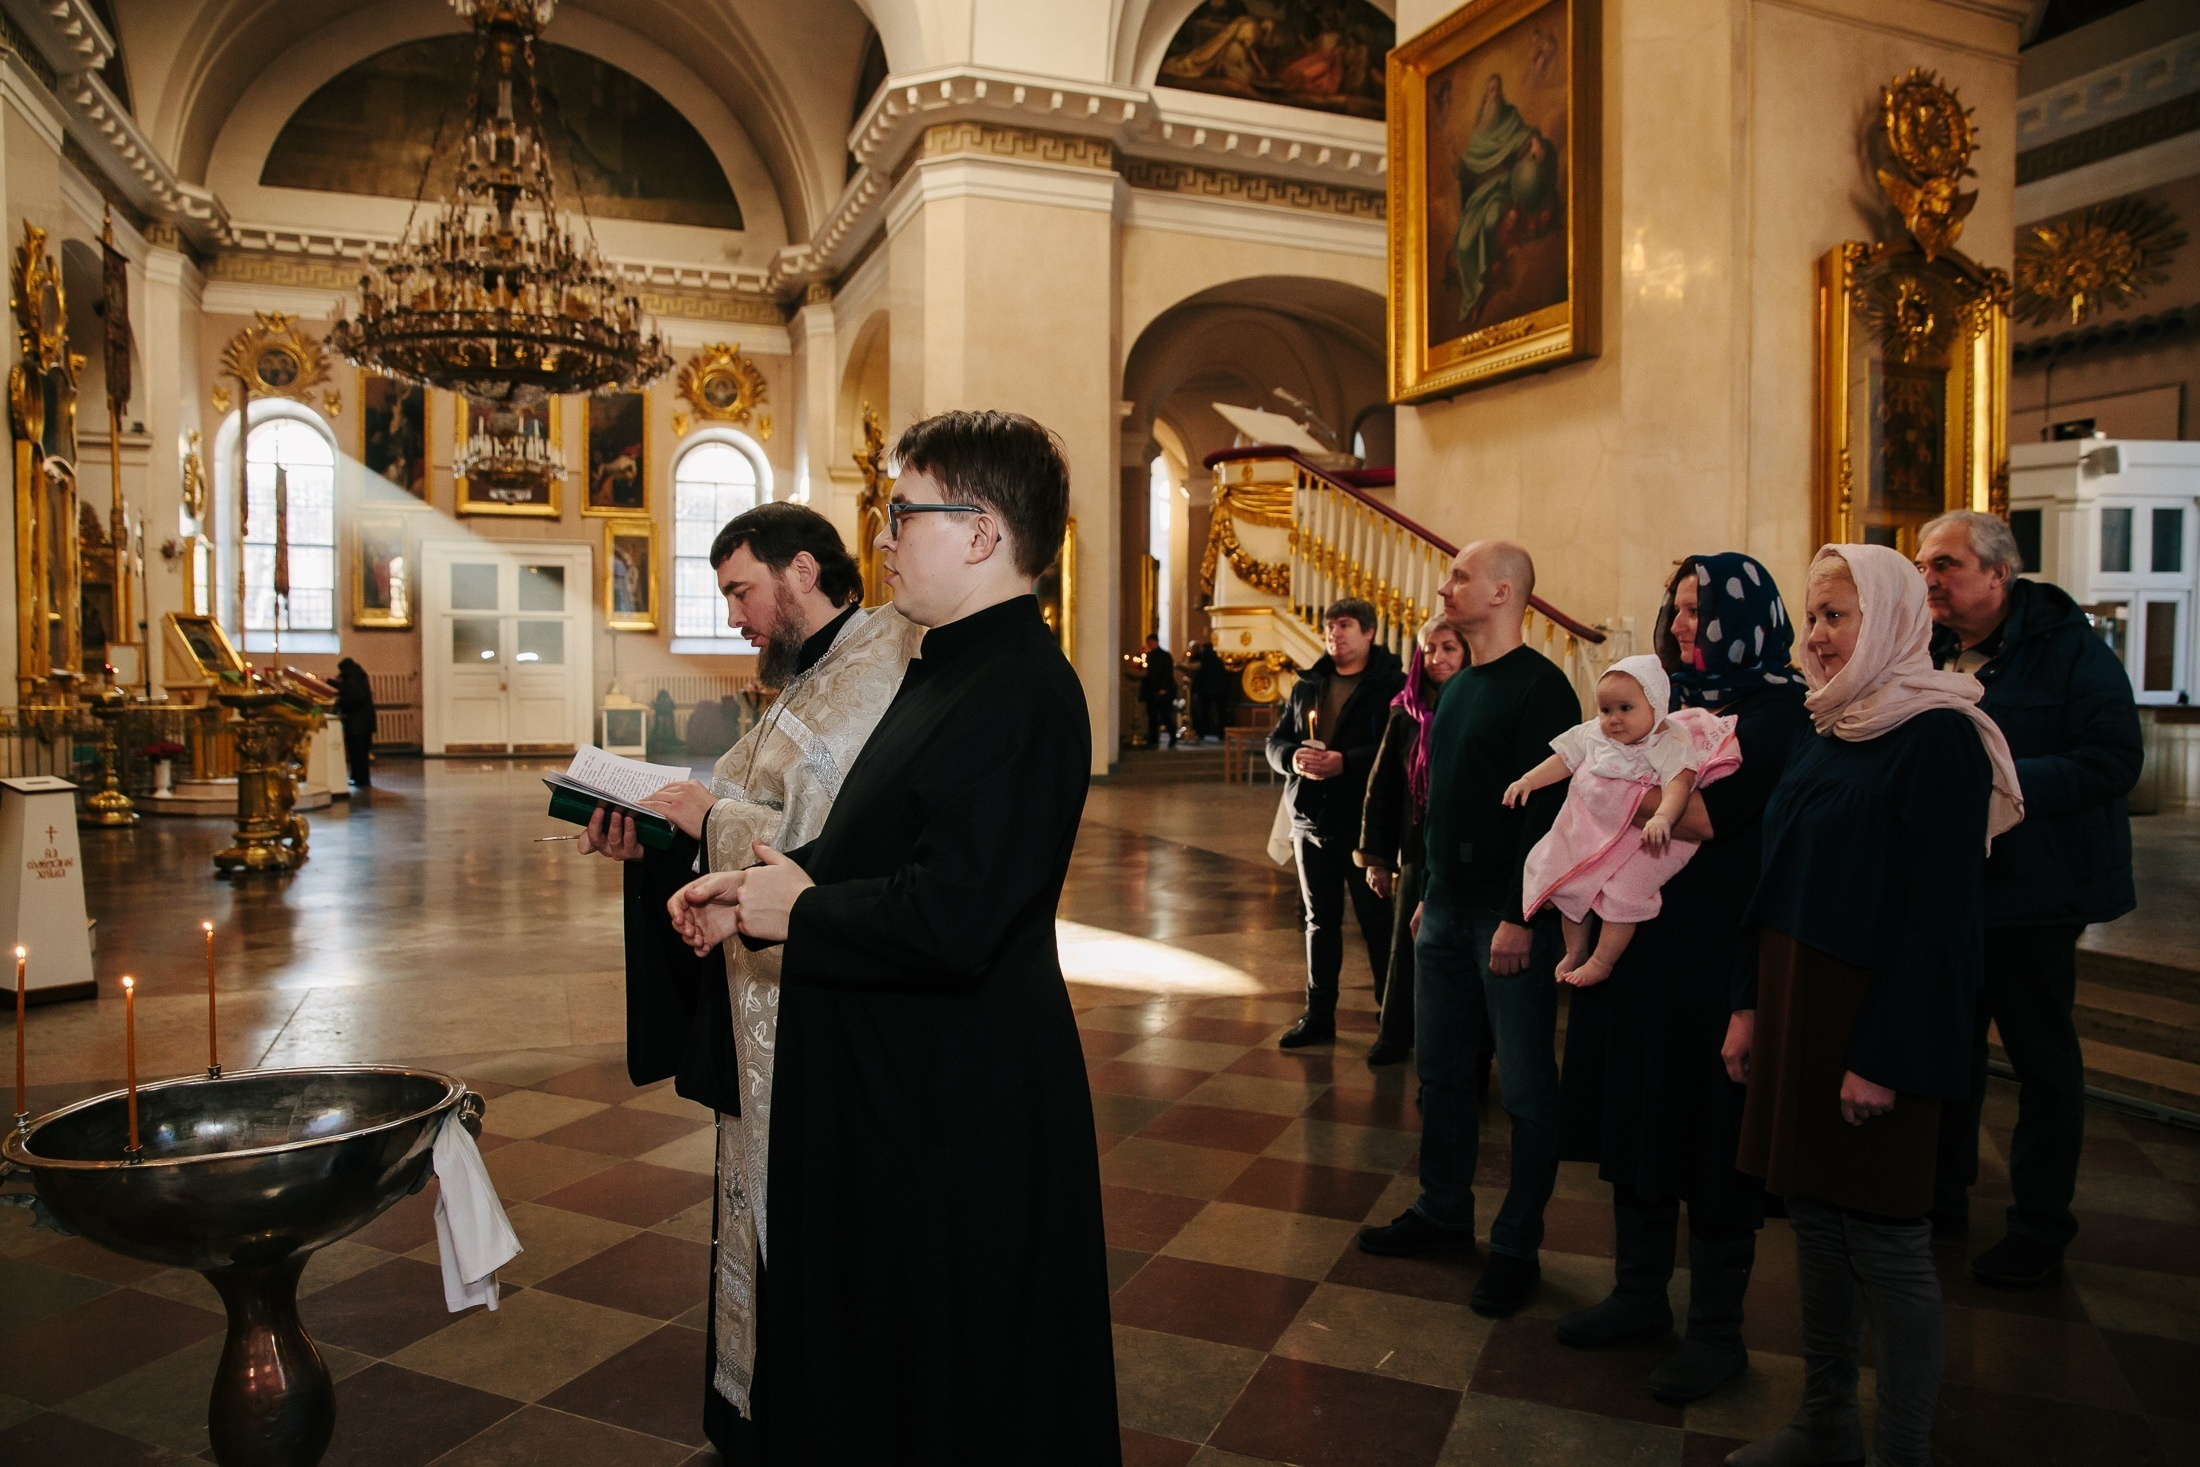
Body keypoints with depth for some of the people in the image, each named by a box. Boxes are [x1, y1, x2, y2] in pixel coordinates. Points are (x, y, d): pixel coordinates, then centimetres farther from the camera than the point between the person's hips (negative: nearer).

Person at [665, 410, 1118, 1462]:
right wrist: (754, 893, 3)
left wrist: (799, 910, -16)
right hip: (895, 1087, 10)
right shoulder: (952, 667, 9)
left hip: (962, 1117, -10)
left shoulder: (1020, 692, -25)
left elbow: (946, 920, -33)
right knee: (852, 1360, 27)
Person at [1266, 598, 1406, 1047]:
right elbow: (1275, 740, 12)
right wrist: (1293, 757, -9)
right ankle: (1318, 1015, 24)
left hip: (1367, 824, -6)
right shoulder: (1307, 687, 13)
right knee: (1320, 920, 14)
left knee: (1378, 922, 2)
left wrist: (1345, 762, -27)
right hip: (1312, 822, 6)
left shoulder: (1392, 685, -7)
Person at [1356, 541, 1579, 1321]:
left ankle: (1517, 1245, 16)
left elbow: (1548, 809, -19)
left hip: (1510, 915, -8)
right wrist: (1431, 893, 17)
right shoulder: (1457, 687, 14)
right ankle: (1443, 1212, 30)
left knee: (1524, 1088, 4)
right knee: (1440, 1069, 15)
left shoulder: (1540, 687, -13)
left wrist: (1521, 917, -22)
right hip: (1447, 910, 8)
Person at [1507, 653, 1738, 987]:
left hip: (1637, 840, -6)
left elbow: (1679, 783, -32)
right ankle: (1576, 951, 33)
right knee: (1569, 889, 14)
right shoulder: (1594, 734, -1)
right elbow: (1564, 759, 8)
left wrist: (1662, 817, -50)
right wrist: (1528, 780, -1)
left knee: (1622, 898, -11)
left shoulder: (1670, 743, -19)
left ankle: (1601, 962, 7)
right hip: (1585, 833, 6)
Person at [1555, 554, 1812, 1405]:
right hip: (1642, 944, 7)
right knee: (1638, 1118, 13)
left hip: (1719, 959, -7)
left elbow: (1702, 815, -23)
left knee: (1709, 1137, 4)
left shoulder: (1777, 718, -11)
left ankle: (1717, 1333, 19)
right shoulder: (1681, 702, 11)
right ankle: (1639, 1295, 29)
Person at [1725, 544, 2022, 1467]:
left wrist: (1887, 1056, -19)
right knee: (1813, 1216, 15)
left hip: (1877, 1018, -8)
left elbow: (1940, 914, -18)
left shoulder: (1938, 736, -13)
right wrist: (1752, 1005, 10)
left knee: (1885, 1243, 2)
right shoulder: (1826, 734, 11)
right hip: (1797, 1007, 8)